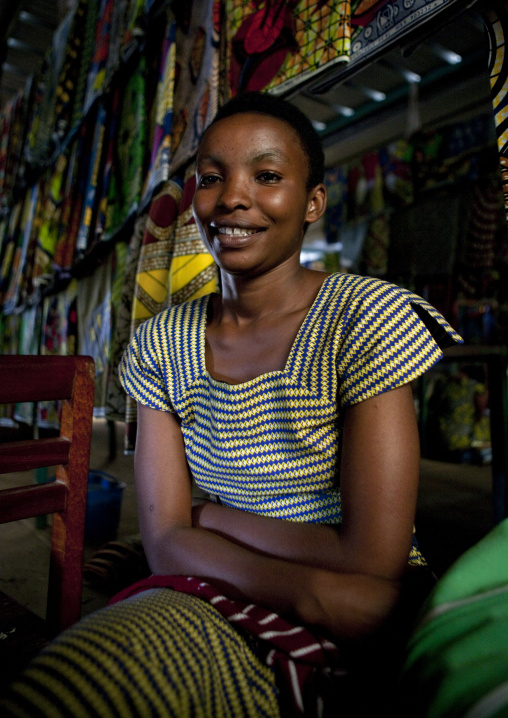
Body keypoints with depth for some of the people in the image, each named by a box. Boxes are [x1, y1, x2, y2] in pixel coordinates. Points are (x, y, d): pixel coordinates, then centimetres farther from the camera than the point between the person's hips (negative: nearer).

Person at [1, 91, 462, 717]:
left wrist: (209, 515, -8)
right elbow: (166, 542, -6)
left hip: (360, 635, -3)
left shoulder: (368, 318, -13)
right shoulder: (160, 345, 0)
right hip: (208, 607, 4)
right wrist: (309, 590, -22)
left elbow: (371, 563, -17)